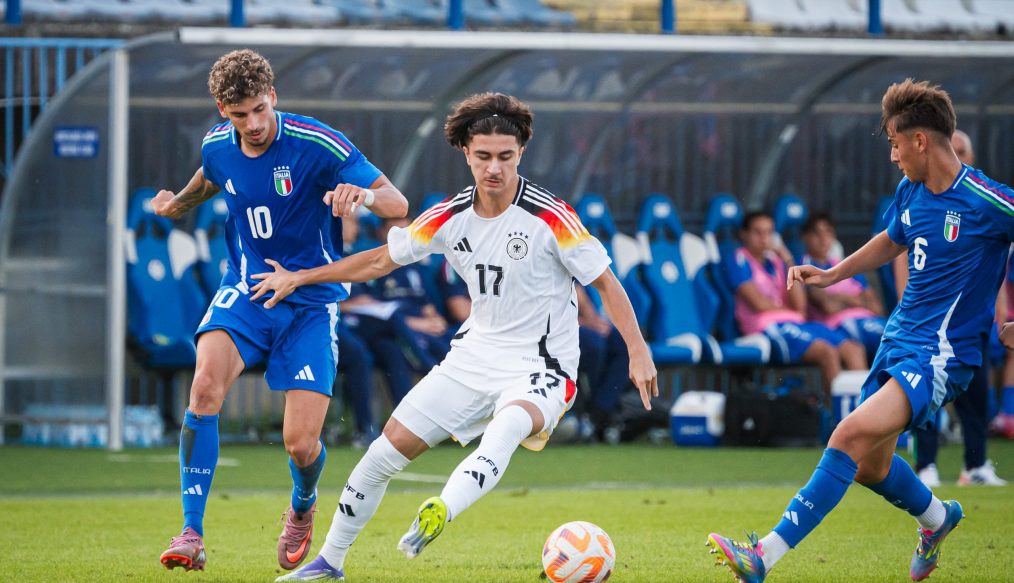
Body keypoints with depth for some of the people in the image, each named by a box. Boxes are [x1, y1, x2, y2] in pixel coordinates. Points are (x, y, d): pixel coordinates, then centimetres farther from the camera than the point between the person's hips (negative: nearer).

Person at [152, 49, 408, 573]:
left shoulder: (317, 145, -17)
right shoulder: (218, 146, -2)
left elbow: (398, 204, -22)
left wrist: (363, 195, -43)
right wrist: (178, 203, 10)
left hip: (310, 302, -3)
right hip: (246, 291, 3)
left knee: (301, 443, -9)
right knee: (206, 383, -28)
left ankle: (302, 509, 30)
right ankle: (192, 534, -23)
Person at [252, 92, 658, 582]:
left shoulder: (550, 218, -15)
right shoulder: (450, 218, 0)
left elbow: (605, 283, -9)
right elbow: (381, 260, 13)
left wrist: (638, 353, -17)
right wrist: (299, 278, 14)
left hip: (540, 369, -5)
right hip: (474, 357, 5)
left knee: (508, 427, -39)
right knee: (388, 449, 2)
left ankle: (439, 515, -60)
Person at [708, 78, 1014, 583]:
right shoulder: (911, 191, 7)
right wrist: (831, 274, 19)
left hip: (941, 356, -9)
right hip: (899, 340, 9)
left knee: (853, 434, -25)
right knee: (869, 465, 16)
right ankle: (935, 517, 48)